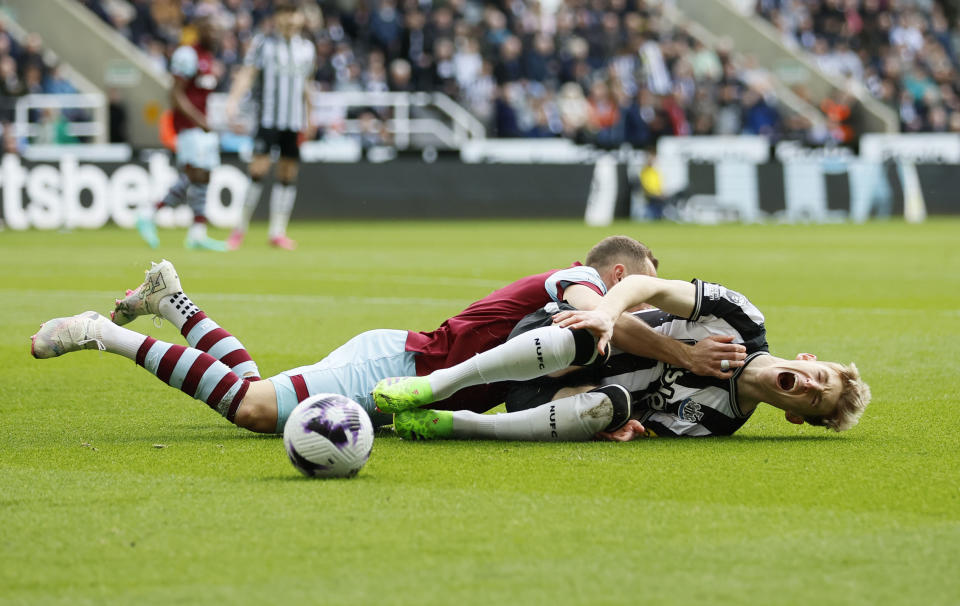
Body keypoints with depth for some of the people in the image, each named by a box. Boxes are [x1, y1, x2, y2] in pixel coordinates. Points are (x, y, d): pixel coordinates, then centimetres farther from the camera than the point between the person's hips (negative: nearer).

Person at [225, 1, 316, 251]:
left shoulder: (307, 48, 14)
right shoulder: (263, 42, 2)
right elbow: (247, 73, -6)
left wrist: (309, 119, 23)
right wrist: (233, 101, -20)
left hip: (295, 121, 4)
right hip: (268, 117, -4)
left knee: (288, 174, 2)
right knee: (258, 169, -12)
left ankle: (277, 232, 7)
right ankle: (241, 228, -2)